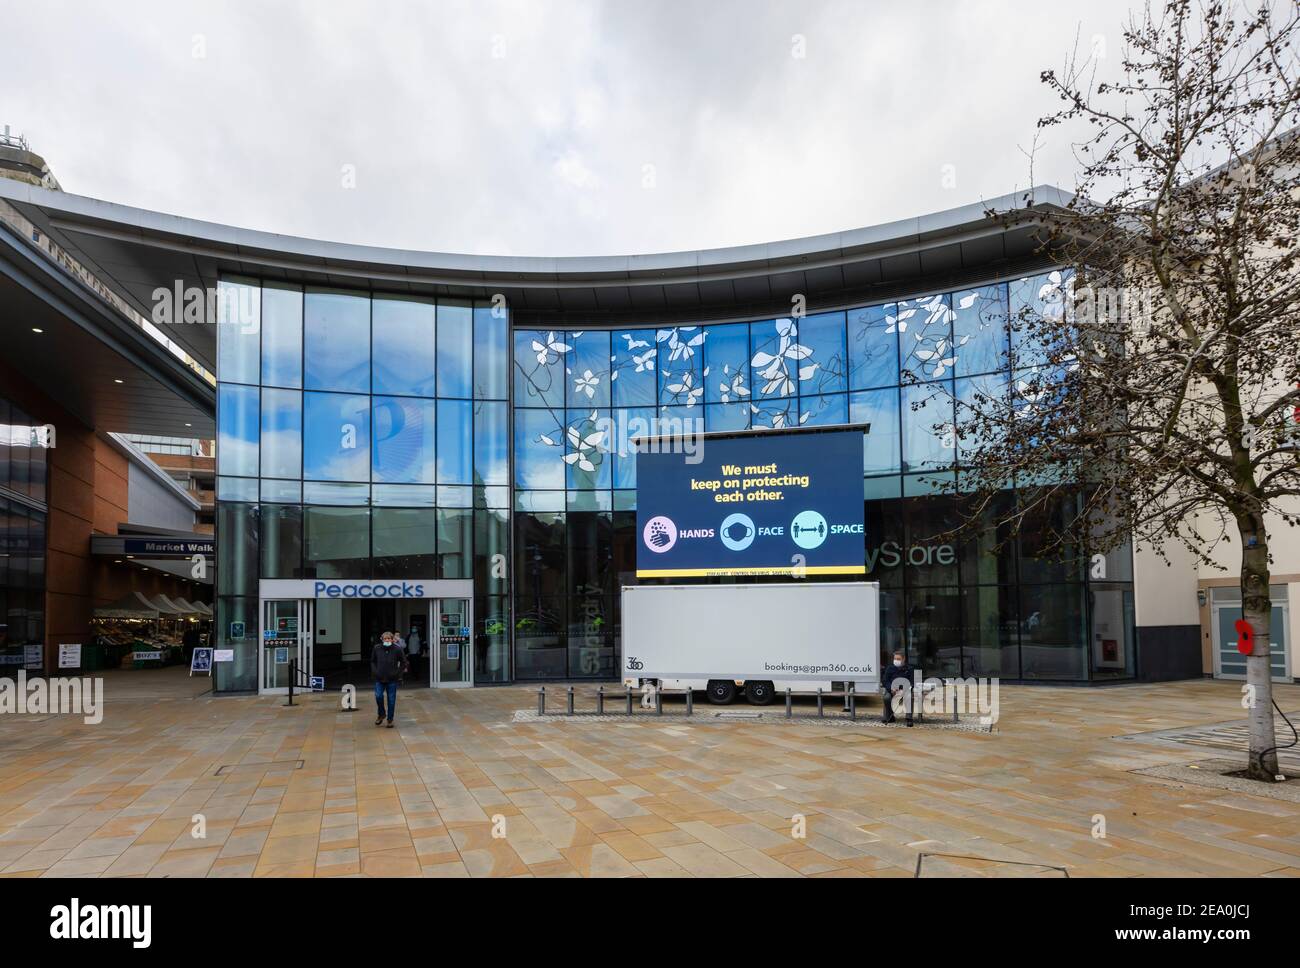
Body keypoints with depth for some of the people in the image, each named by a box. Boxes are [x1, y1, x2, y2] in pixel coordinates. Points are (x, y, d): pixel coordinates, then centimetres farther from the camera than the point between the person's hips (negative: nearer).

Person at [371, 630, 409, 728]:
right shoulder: (376, 648, -2)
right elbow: (373, 661, 13)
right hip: (379, 679, 1)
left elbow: (403, 662, 3)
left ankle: (390, 719, 17)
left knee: (391, 700, 3)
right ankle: (381, 714, 16)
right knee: (378, 696, -11)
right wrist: (375, 672, 2)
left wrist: (398, 673, -4)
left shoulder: (397, 649, -7)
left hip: (392, 679, -1)